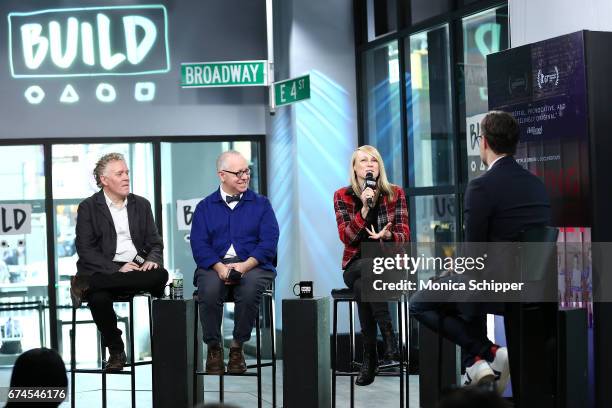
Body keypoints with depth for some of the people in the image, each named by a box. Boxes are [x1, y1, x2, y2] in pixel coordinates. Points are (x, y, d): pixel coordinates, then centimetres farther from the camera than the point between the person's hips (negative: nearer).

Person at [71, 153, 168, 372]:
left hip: (136, 267, 4)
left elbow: (155, 243, 16)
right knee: (98, 297, -37)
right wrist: (117, 269, -17)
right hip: (104, 270, -4)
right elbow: (85, 250, -4)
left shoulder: (141, 204, 18)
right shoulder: (88, 207, 5)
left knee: (160, 275, -31)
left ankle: (86, 285, -25)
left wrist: (152, 260, -10)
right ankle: (116, 351, -11)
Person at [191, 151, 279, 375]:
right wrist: (219, 267, -16)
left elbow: (268, 242, 1)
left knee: (250, 288, -35)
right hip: (215, 265, 1)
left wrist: (245, 265, -15)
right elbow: (199, 244, 2)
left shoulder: (261, 204, 13)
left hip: (252, 265, 0)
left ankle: (238, 346, -14)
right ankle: (213, 348, -14)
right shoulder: (205, 207, 15)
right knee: (209, 289, -33)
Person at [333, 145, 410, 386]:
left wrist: (387, 235, -26)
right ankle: (388, 335, -34)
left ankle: (369, 356, -27)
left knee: (362, 286, -33)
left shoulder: (395, 194, 3)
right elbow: (347, 237, -8)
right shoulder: (342, 196, 2)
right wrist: (364, 209, -20)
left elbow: (404, 236, -3)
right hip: (356, 264, 0)